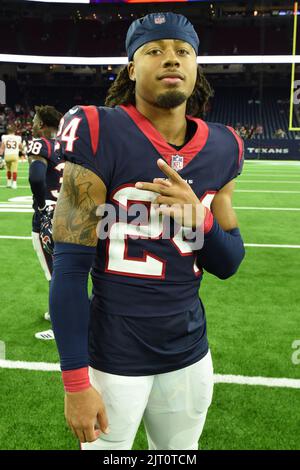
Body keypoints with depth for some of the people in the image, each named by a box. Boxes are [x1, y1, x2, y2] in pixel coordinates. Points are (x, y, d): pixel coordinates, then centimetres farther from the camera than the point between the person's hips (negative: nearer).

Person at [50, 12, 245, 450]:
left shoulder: (220, 148, 1)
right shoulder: (101, 136, -15)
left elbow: (228, 264, 5)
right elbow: (69, 268, -15)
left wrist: (196, 215, -16)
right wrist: (76, 381, -14)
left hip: (190, 354, 5)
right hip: (114, 356, -5)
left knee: (180, 449, 22)